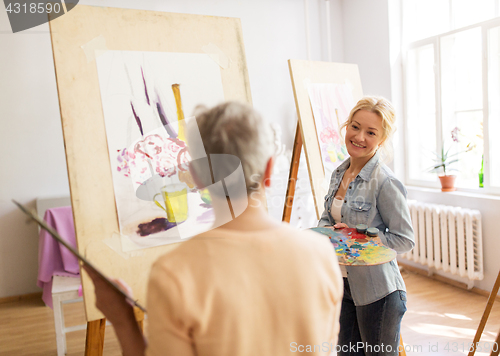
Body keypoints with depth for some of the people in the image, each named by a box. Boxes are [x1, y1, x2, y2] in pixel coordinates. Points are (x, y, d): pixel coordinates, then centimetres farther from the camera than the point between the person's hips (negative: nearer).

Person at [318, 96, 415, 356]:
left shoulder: (386, 183, -19)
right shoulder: (339, 173, 3)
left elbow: (404, 240, -16)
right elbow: (328, 216, 16)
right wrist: (325, 230, -5)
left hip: (378, 292, -7)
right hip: (343, 286, 7)